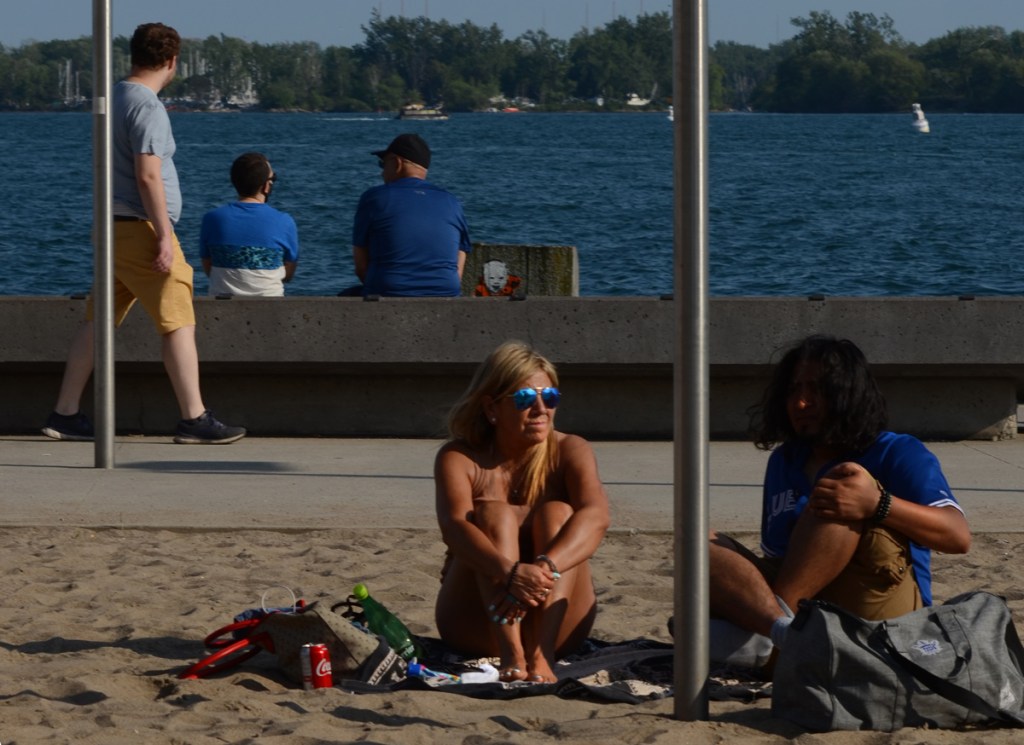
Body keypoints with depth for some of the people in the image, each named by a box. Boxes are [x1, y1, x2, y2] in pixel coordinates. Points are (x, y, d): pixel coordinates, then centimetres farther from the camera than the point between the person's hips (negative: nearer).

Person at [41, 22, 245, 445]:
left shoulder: (113, 98, 15)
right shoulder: (148, 108, -14)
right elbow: (148, 176, -21)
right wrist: (164, 236, -20)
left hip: (112, 227, 9)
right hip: (140, 228, -9)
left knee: (97, 321, 10)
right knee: (178, 323, -6)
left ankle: (65, 414, 10)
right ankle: (194, 419, -6)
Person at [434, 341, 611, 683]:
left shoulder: (570, 451, -1)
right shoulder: (459, 458, -5)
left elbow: (595, 517, -23)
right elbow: (454, 526, -26)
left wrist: (544, 568, -43)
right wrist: (510, 573, -46)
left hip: (557, 623, 1)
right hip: (475, 626, -1)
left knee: (556, 513, -21)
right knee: (494, 515, -23)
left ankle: (542, 652, -41)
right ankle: (511, 653, -45)